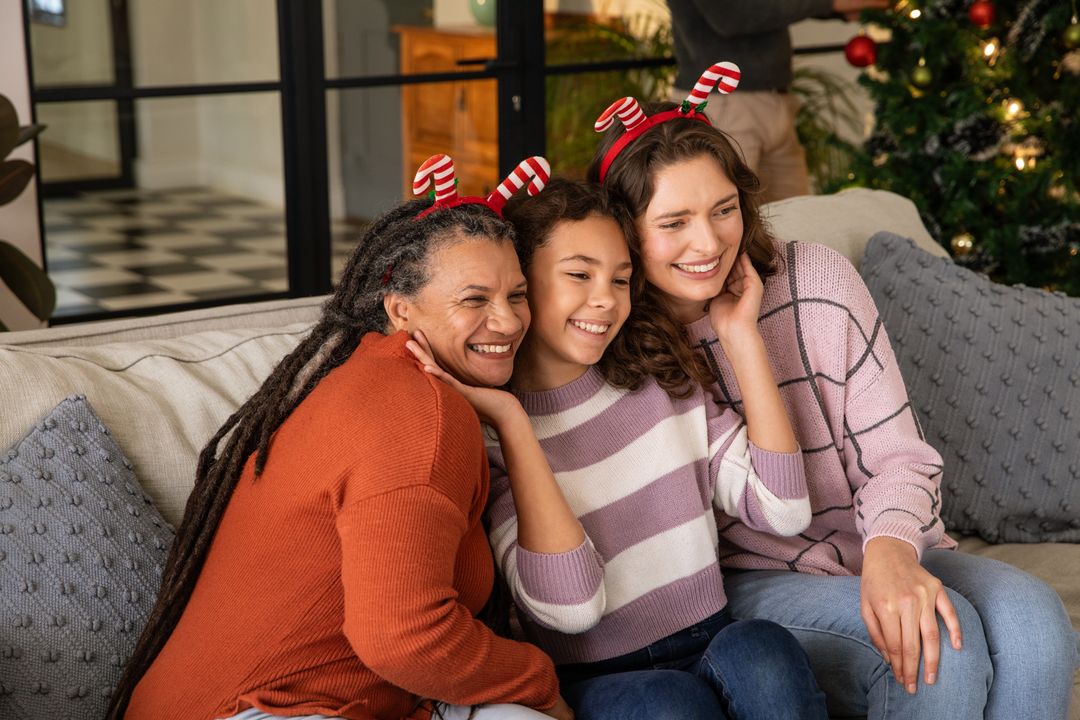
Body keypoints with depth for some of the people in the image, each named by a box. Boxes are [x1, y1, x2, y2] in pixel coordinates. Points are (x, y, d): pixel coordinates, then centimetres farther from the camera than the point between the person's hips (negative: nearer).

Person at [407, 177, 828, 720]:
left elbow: (784, 510, -2)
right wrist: (511, 422, -18)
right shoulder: (482, 436, -4)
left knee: (761, 650, -29)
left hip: (713, 649, 4)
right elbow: (571, 606, -17)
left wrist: (743, 338, -2)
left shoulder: (661, 384, 9)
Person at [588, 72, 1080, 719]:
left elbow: (897, 454, -5)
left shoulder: (819, 279, -3)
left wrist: (890, 549, -26)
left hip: (882, 553, 3)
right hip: (747, 584, -3)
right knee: (938, 640, -30)